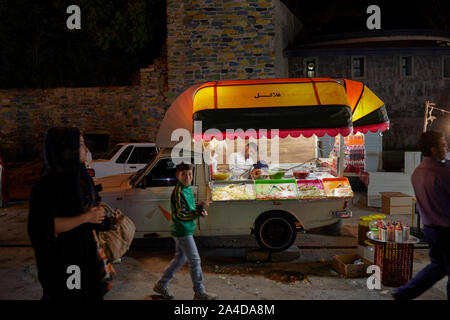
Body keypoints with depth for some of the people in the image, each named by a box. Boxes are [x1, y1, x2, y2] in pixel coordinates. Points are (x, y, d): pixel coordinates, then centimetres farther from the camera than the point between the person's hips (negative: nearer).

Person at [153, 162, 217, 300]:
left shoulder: (187, 189, 7)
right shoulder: (178, 192, -22)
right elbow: (181, 215, -25)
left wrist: (200, 210, 0)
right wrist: (199, 210, -33)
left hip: (184, 230, 10)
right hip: (182, 231, -10)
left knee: (180, 258, 19)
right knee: (195, 260, -1)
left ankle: (161, 285, 30)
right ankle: (200, 293, 12)